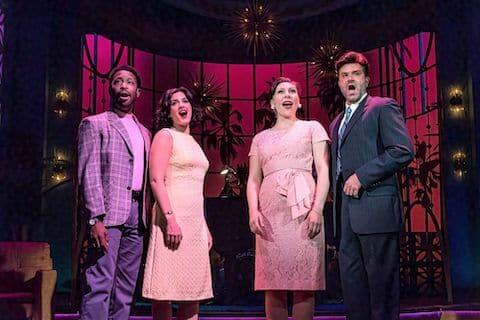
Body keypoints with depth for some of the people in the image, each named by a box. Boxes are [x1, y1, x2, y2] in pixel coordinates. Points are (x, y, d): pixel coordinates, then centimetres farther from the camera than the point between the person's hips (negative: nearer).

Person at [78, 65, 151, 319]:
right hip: (108, 213, -6)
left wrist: (146, 215, 8)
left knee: (126, 289, 6)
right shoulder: (94, 124, 3)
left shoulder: (144, 133, 22)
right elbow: (88, 174, -6)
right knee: (100, 285, -11)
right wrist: (96, 218, -15)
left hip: (136, 214, 6)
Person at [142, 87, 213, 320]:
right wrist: (170, 218, -22)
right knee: (166, 291, -6)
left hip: (196, 221, 8)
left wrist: (205, 227, 19)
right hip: (173, 217, -8)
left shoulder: (193, 143, 21)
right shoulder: (165, 136, 0)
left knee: (193, 291, 6)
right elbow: (156, 180, -12)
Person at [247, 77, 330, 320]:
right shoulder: (260, 138, 21)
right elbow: (253, 180, 14)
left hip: (303, 210, -2)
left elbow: (323, 171, 3)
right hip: (269, 213, 3)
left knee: (303, 283, -5)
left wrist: (317, 209, -11)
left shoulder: (312, 128, 13)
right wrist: (253, 211, -5)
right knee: (272, 284, 0)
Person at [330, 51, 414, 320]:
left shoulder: (383, 108, 1)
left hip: (375, 207, -7)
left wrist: (362, 176, -16)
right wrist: (337, 192, 11)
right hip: (347, 211, 8)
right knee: (351, 280, 7)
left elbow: (403, 151, -12)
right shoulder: (337, 122, 25)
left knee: (381, 280, -5)